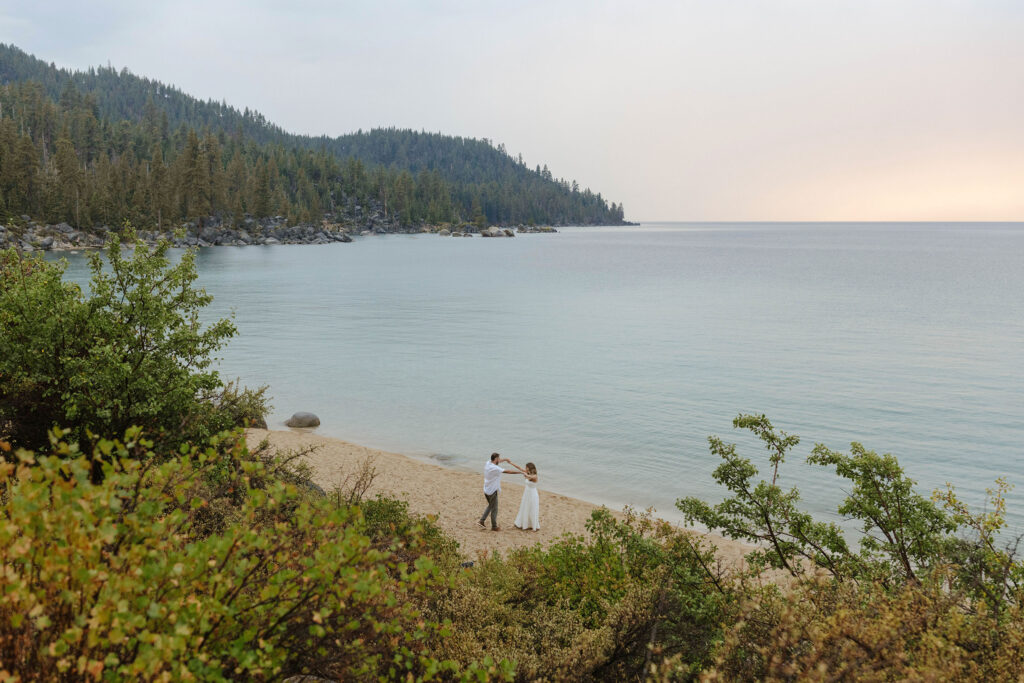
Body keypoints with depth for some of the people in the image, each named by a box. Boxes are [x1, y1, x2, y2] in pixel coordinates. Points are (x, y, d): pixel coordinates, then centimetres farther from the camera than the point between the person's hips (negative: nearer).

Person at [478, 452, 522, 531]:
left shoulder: (487, 464, -1)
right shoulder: (495, 469, -25)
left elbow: (497, 461, 21)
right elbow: (508, 471, -24)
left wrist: (505, 459, 30)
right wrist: (520, 472, -17)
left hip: (486, 490, 8)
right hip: (492, 492, -8)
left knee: (490, 506, 26)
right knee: (494, 509, 8)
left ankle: (481, 521, 21)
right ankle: (494, 527, 21)